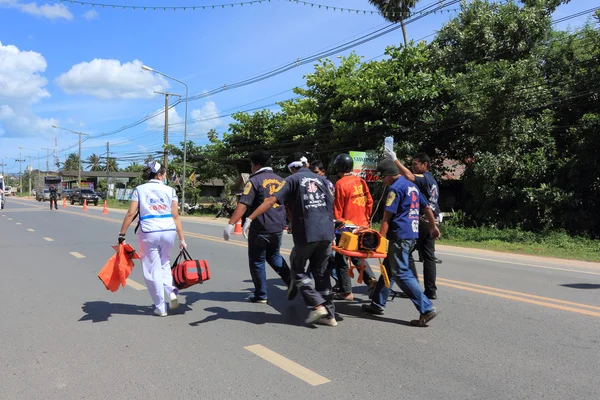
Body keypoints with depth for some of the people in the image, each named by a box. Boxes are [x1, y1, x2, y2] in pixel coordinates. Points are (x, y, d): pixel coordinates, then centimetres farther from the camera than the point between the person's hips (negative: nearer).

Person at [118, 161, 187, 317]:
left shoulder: (139, 190, 6)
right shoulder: (170, 190, 7)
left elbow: (131, 214, -1)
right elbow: (175, 216, 2)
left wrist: (122, 234, 3)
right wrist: (182, 239, 4)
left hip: (149, 232, -1)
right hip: (168, 231, 2)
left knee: (153, 269, 10)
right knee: (164, 262, 25)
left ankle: (160, 307, 15)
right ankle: (171, 291, 3)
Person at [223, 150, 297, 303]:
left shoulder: (254, 181, -9)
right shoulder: (280, 180, 11)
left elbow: (243, 205, -20)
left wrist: (230, 224, -25)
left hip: (260, 229, -6)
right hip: (278, 228, 6)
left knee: (257, 261, 8)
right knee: (274, 256, 24)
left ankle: (260, 295, 14)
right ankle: (290, 280, 5)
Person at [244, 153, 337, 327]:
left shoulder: (292, 180, 1)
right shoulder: (321, 180, 16)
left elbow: (271, 200, -11)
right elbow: (332, 205, 17)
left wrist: (250, 218, -15)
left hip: (306, 234, -5)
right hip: (326, 233, 5)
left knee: (298, 270, 12)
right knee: (322, 273, 15)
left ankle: (317, 305, 0)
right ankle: (329, 314, 16)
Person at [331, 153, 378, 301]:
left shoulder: (340, 183, -14)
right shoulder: (361, 181, 4)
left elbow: (337, 208, -12)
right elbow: (369, 202, 8)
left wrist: (337, 221, 1)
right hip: (362, 225, 7)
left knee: (341, 259, 6)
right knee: (357, 255, 23)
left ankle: (346, 291, 9)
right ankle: (371, 278, 6)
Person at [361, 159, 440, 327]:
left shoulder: (395, 188, -12)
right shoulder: (412, 186, 16)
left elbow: (387, 216, -16)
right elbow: (427, 208, 23)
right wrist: (433, 227, 33)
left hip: (400, 235, -10)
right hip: (412, 233, 10)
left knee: (401, 273, -7)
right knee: (388, 268, 16)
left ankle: (427, 309, -9)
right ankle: (377, 304, 25)